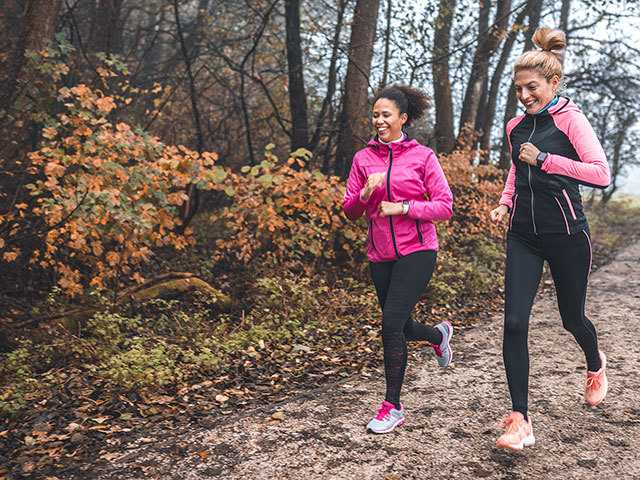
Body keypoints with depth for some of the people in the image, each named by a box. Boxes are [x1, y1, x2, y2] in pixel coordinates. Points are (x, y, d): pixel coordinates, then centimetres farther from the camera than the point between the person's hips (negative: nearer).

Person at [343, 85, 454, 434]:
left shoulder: (422, 156, -2)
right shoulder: (363, 158, 6)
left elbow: (445, 206, -5)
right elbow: (350, 211, 6)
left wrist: (402, 207, -16)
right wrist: (365, 193, -14)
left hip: (416, 251, -4)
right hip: (380, 254, 5)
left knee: (391, 324, -15)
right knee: (401, 328, 15)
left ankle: (393, 406, 2)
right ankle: (439, 334, 51)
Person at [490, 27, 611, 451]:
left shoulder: (569, 118, -9)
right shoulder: (516, 127, 7)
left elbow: (602, 174, -18)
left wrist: (545, 160, -21)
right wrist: (505, 204, 8)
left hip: (566, 236, -4)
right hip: (524, 236, 4)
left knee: (572, 317, 15)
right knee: (515, 322, -9)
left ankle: (596, 366, 51)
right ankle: (520, 420, -2)